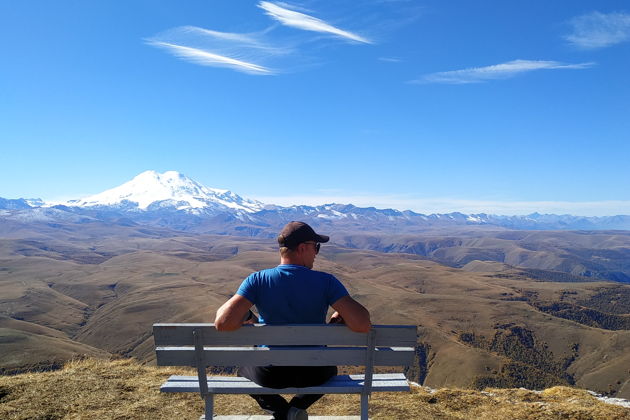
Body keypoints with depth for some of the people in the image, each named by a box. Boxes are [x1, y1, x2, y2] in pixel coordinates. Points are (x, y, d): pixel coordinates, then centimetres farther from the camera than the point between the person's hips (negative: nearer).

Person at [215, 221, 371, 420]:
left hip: (270, 374, 0)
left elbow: (223, 323, -26)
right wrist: (340, 316, -3)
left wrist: (246, 316, -4)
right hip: (313, 372, 1)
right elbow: (362, 325, -24)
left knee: (243, 368, 35)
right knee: (330, 369, 37)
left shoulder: (257, 280, -16)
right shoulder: (326, 282, -17)